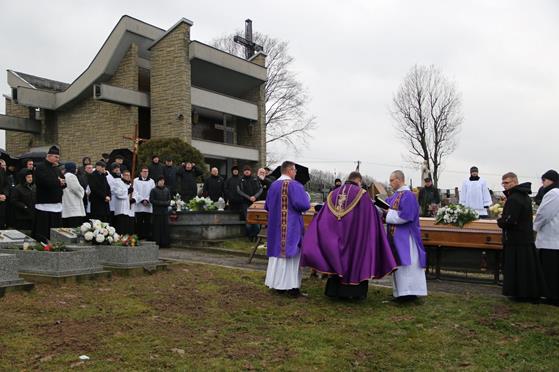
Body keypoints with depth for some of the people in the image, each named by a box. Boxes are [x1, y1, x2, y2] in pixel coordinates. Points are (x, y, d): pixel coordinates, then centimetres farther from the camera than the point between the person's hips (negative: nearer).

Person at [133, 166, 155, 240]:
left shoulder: (151, 181, 10)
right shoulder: (136, 180, 6)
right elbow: (135, 192, -1)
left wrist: (147, 200, -10)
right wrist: (142, 200, -10)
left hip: (148, 206, 1)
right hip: (138, 206, -1)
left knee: (148, 222, 1)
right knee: (139, 222, 0)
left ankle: (147, 236, 5)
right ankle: (139, 236, 6)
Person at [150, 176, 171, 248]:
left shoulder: (166, 190, 12)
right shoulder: (153, 190, 1)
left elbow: (169, 200, 12)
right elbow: (151, 200, -5)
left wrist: (166, 203, -9)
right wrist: (161, 203, -11)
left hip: (165, 212, 4)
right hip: (157, 212, -3)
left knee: (165, 227, 2)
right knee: (157, 228, -3)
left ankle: (165, 243, 7)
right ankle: (157, 243, 1)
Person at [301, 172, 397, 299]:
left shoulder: (333, 194, 7)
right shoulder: (361, 194, -6)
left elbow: (322, 218, 5)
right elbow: (372, 217, -7)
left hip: (334, 235, 4)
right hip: (354, 235, -4)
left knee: (337, 258, 14)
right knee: (355, 259, 7)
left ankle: (335, 290, 18)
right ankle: (353, 291, 10)